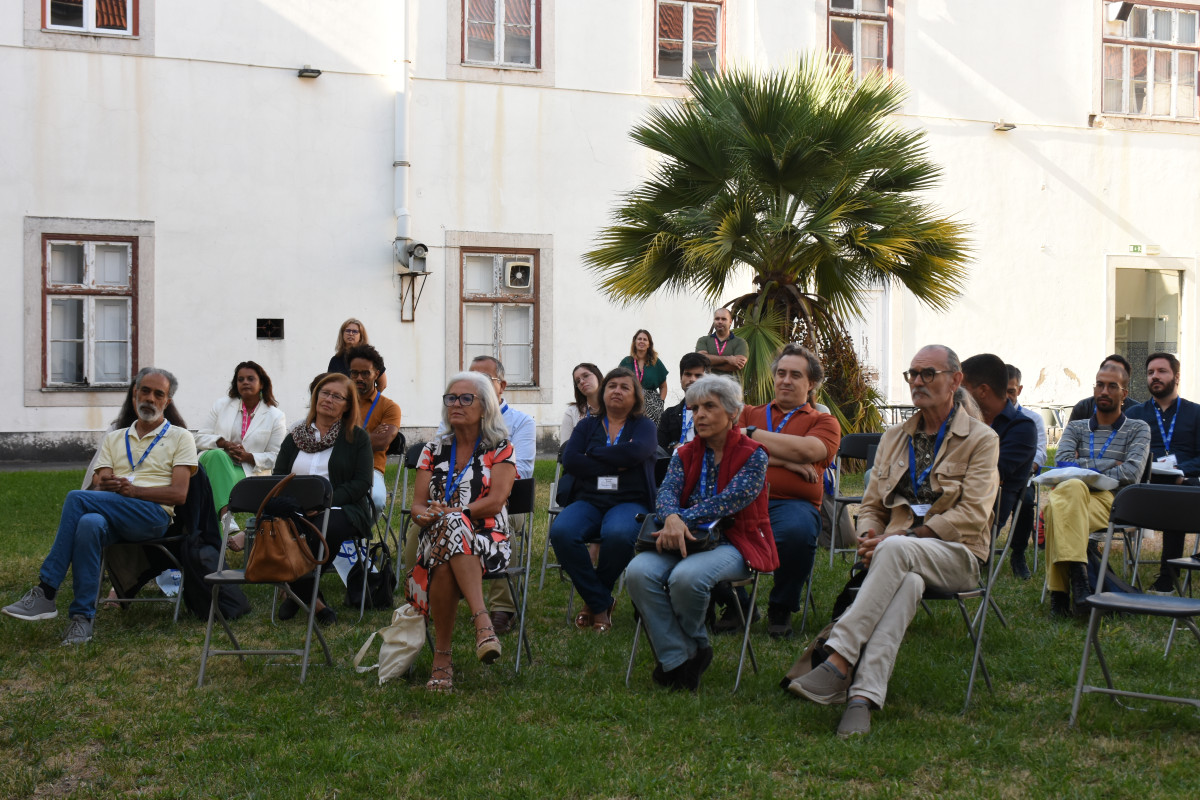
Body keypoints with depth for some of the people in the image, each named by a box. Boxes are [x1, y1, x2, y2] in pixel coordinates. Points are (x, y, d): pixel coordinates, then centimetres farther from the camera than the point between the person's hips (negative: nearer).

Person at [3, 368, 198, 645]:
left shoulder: (180, 437, 12)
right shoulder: (114, 438, 26)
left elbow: (179, 493, 0)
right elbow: (100, 485, 13)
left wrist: (133, 490, -13)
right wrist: (104, 487, -13)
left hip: (154, 515, -3)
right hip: (112, 517, 4)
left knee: (77, 498, -28)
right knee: (89, 524, -36)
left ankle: (45, 593, -28)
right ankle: (82, 617, -35)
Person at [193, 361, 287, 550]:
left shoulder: (276, 416, 8)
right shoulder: (221, 405, 15)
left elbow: (275, 457, 4)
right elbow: (200, 438, 11)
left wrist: (249, 457, -13)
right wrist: (222, 443, -10)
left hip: (249, 471, -1)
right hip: (214, 462, 1)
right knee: (217, 455, -37)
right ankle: (228, 522, -57)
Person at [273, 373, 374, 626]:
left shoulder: (357, 438, 11)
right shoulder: (295, 437, 21)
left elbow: (362, 482, 0)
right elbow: (277, 478, 15)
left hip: (341, 508, -2)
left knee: (327, 527, -39)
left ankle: (298, 592, -14)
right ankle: (315, 602, -16)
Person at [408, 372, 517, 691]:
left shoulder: (500, 449, 9)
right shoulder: (434, 451, 18)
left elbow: (496, 501, -6)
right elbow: (418, 506, 11)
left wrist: (449, 514, -17)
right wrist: (427, 515, -14)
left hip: (487, 542, -2)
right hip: (438, 539, 2)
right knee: (444, 563, -37)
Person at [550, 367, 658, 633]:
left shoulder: (644, 426, 11)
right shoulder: (586, 426, 18)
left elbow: (635, 452, -13)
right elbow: (569, 461, -1)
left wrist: (593, 454, -3)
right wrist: (614, 465, -7)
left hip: (629, 502, -2)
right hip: (588, 501, 3)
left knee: (618, 534, -37)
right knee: (561, 531, -30)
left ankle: (594, 600, -10)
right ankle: (601, 603, -15)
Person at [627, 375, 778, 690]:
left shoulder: (753, 455, -2)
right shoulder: (685, 454, 14)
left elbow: (730, 500, -17)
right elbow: (667, 491, -4)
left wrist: (683, 521, -27)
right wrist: (671, 519, -28)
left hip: (736, 543, -5)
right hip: (686, 539, 5)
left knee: (686, 576, -35)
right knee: (638, 571, -25)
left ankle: (694, 647, -4)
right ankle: (678, 660, -18)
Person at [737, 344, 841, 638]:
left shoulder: (824, 422, 20)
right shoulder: (749, 413, 26)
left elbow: (807, 450, -3)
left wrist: (753, 435, 3)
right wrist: (785, 461, -2)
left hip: (792, 504, -1)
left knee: (797, 531, -38)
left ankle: (781, 609, -9)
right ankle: (735, 604, -5)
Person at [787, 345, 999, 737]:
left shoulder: (981, 440, 4)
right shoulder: (894, 438, 20)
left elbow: (971, 516, -8)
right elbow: (871, 505, 20)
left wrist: (904, 537, -17)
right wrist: (868, 538, -5)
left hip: (956, 555, -3)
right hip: (899, 557, 3)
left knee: (895, 550, -37)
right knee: (906, 583, -36)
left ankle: (840, 659, -44)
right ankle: (862, 696, -51)